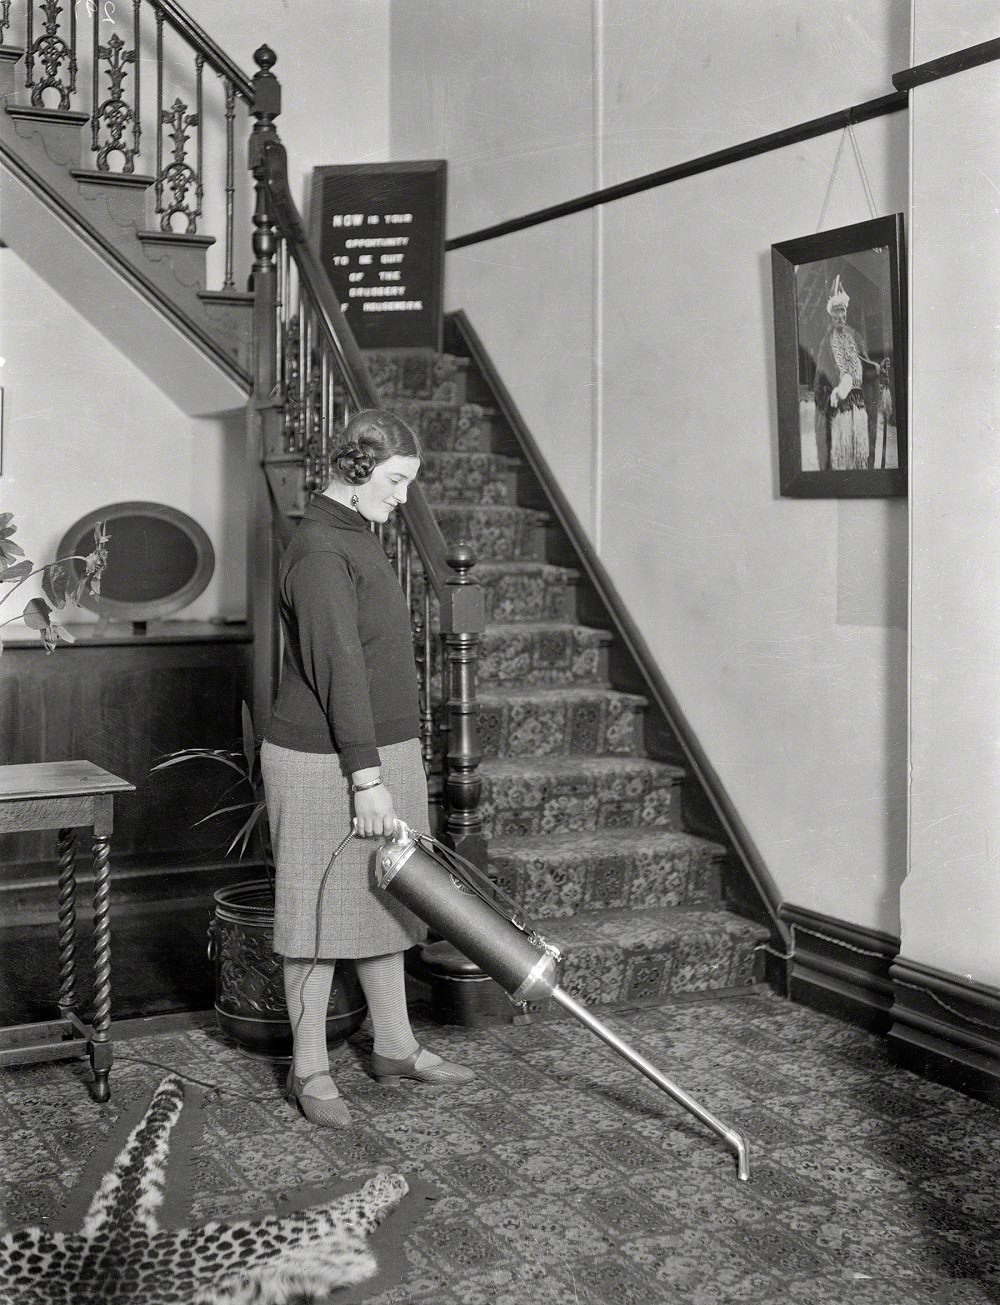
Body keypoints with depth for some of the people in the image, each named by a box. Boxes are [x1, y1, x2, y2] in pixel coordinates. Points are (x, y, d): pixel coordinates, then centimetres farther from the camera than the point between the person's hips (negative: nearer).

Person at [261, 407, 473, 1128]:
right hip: (326, 764, -10)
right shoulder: (319, 550, -18)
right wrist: (367, 778, -24)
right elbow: (339, 671, -23)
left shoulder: (355, 534, 15)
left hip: (384, 751, 10)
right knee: (322, 912, 1)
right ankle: (310, 1069, 14)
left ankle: (396, 1047, 27)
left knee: (383, 901, 15)